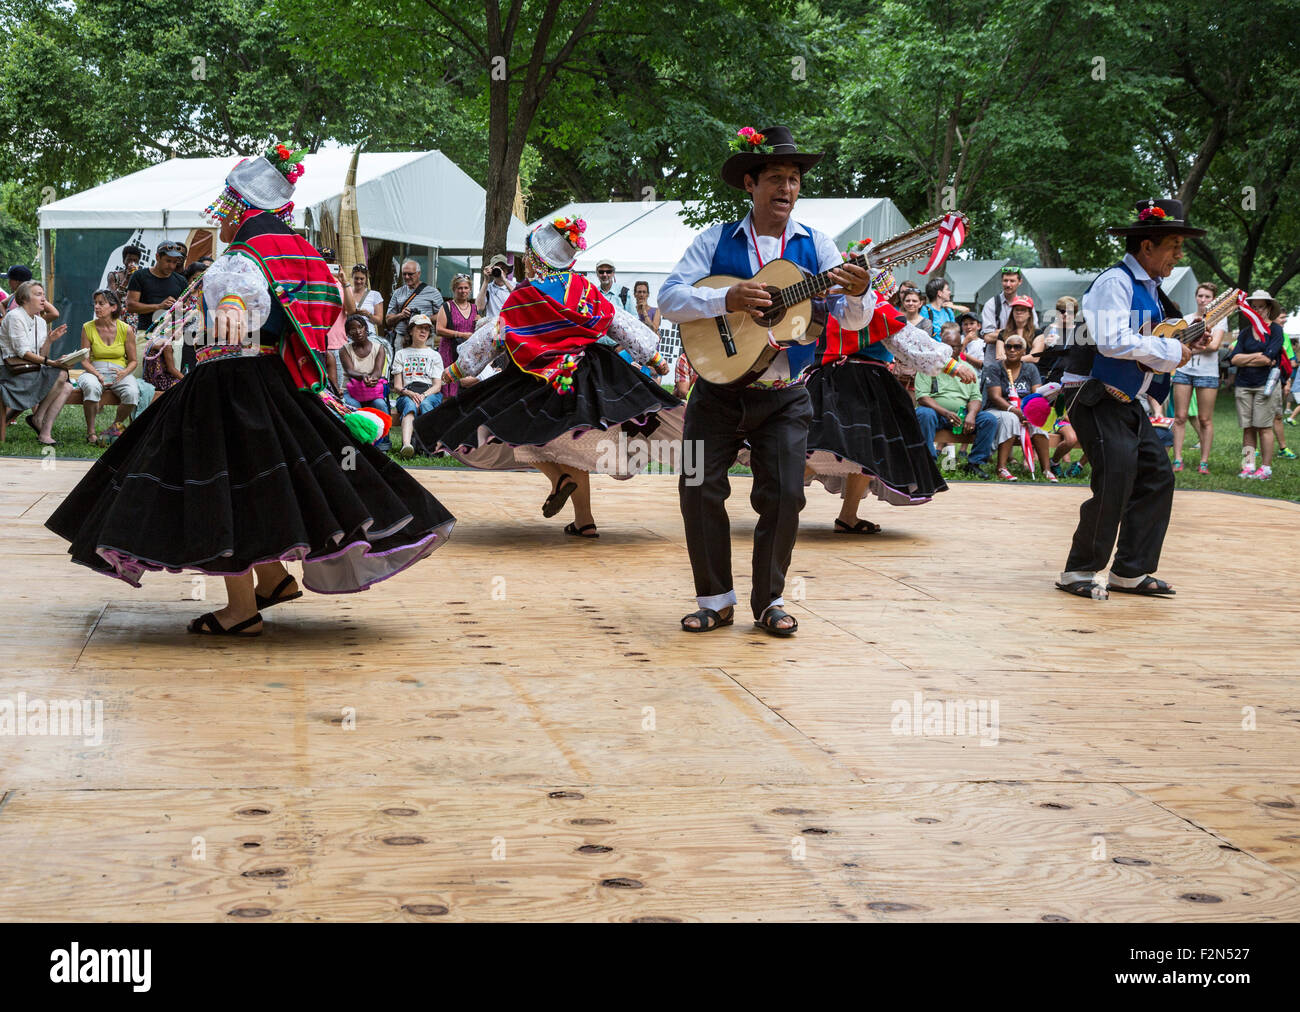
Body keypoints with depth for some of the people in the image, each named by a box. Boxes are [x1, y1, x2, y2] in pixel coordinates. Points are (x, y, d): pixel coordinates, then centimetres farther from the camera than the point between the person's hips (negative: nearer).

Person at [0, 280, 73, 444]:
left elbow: (42, 355, 14)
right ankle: (38, 417, -13)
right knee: (61, 374, -24)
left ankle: (45, 433, -17)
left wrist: (49, 340, -4)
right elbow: (22, 352, -16)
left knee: (67, 388, -14)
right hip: (14, 373, -8)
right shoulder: (15, 317, -8)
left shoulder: (40, 322, 16)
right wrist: (49, 362, -23)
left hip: (33, 371, 8)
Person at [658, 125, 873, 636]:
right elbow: (669, 298, -7)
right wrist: (726, 300, -23)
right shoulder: (715, 241, 2)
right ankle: (715, 599, 9)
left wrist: (857, 295, -27)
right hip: (719, 391, 0)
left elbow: (850, 320, -3)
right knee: (700, 489, -5)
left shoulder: (815, 245, 4)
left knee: (784, 495, -5)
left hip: (784, 398, 1)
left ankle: (768, 600, 10)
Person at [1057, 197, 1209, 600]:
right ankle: (1079, 572, 3)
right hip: (1102, 404, -10)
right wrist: (1170, 351, -18)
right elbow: (1114, 341, -27)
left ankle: (1131, 572, 16)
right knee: (1113, 489, -11)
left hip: (1130, 405, 10)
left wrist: (1186, 347, 5)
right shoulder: (1115, 282, -15)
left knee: (1157, 479, 8)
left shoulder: (1150, 289, 15)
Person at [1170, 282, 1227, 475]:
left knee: (1205, 420, -1)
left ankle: (1204, 462, 3)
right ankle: (1177, 460, 0)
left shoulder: (1219, 320, 5)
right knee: (1180, 417, -2)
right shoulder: (1187, 319, 15)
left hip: (1207, 373, -3)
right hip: (1184, 370, 3)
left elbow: (1214, 345, -9)